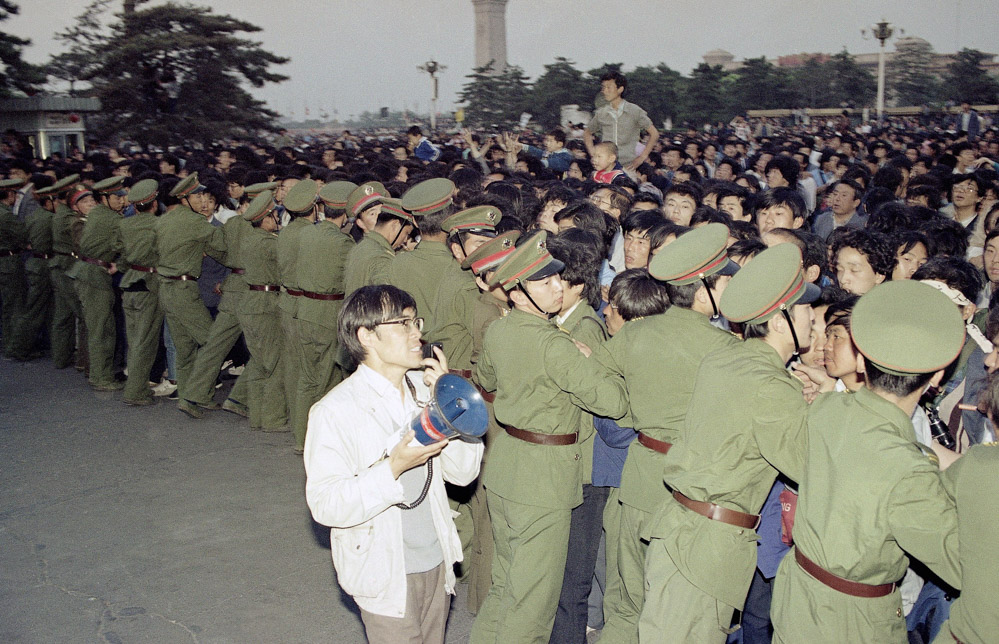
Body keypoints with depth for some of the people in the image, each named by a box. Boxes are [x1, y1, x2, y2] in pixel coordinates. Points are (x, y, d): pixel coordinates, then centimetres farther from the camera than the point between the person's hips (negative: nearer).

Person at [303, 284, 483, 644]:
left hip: (436, 562, 6)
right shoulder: (334, 411, -16)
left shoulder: (424, 389, 1)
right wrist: (393, 468, -30)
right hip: (386, 575, -5)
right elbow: (325, 505, -21)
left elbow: (465, 472, -1)